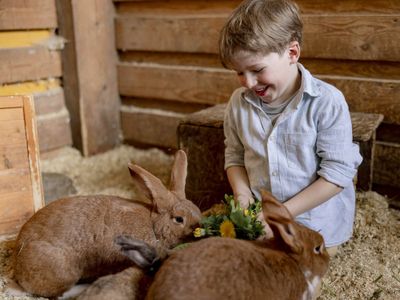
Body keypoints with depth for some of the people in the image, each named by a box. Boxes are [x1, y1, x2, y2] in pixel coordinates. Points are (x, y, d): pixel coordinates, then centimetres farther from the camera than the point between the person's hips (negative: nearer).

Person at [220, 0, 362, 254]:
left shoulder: (327, 102, -18)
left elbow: (338, 172, -17)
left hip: (316, 222, -3)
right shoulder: (239, 103, -4)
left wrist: (284, 211, -20)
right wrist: (242, 194, -11)